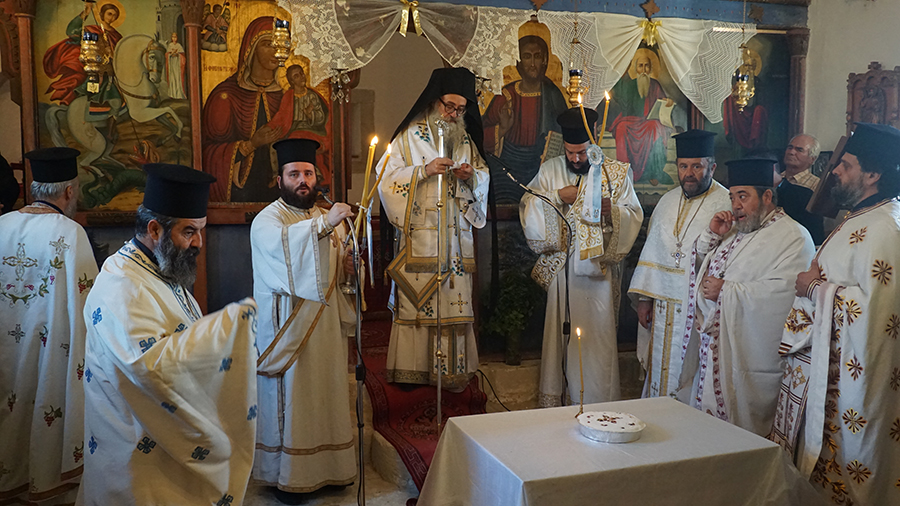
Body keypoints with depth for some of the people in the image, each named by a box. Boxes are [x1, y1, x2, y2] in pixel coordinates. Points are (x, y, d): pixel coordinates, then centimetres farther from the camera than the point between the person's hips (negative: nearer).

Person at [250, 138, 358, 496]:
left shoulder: (327, 219, 14)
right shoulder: (267, 219, -8)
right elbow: (281, 242, -32)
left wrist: (348, 267, -1)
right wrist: (324, 224, -41)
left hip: (325, 327, 6)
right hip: (288, 329, -6)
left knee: (327, 395, 13)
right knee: (289, 402, 2)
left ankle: (329, 467, 27)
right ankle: (288, 476, 16)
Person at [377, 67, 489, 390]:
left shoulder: (466, 138, 15)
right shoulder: (410, 136, 2)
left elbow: (484, 176, 20)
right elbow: (387, 177, -4)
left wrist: (471, 175, -3)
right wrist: (425, 170, -15)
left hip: (456, 233, 4)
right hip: (420, 233, -4)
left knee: (455, 298, 2)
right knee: (416, 299, -6)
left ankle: (453, 370, 9)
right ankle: (412, 368, 4)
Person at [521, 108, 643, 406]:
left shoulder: (616, 172, 4)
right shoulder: (551, 170, 8)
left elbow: (635, 215, 3)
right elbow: (527, 205, 5)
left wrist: (613, 210, -17)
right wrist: (558, 196, -9)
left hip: (598, 265, -1)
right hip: (562, 265, 1)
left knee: (598, 333, -1)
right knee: (558, 330, 4)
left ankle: (599, 401, 10)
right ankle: (553, 397, 16)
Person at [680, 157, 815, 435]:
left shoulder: (794, 237, -9)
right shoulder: (737, 231, 17)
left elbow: (782, 290, -25)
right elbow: (700, 265, 24)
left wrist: (726, 290, -18)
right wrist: (712, 235, 7)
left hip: (751, 357, -8)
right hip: (715, 348, 8)